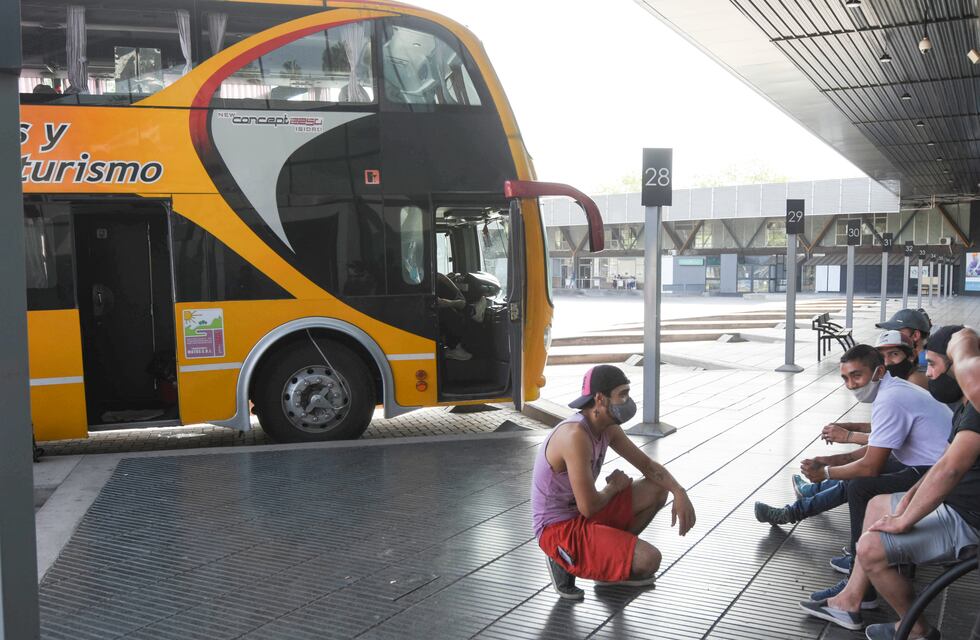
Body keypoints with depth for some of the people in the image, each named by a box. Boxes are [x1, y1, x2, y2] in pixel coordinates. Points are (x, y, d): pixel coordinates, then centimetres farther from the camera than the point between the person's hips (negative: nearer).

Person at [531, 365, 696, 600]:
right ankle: (567, 562, -3)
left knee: (657, 489, 8)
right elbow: (588, 507, -29)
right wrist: (614, 486, -7)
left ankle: (611, 557, 13)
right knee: (648, 560, -22)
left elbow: (647, 464, 11)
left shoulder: (608, 427, 1)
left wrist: (679, 492, -8)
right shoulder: (576, 434, -29)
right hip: (559, 529, -10)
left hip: (582, 517, 10)